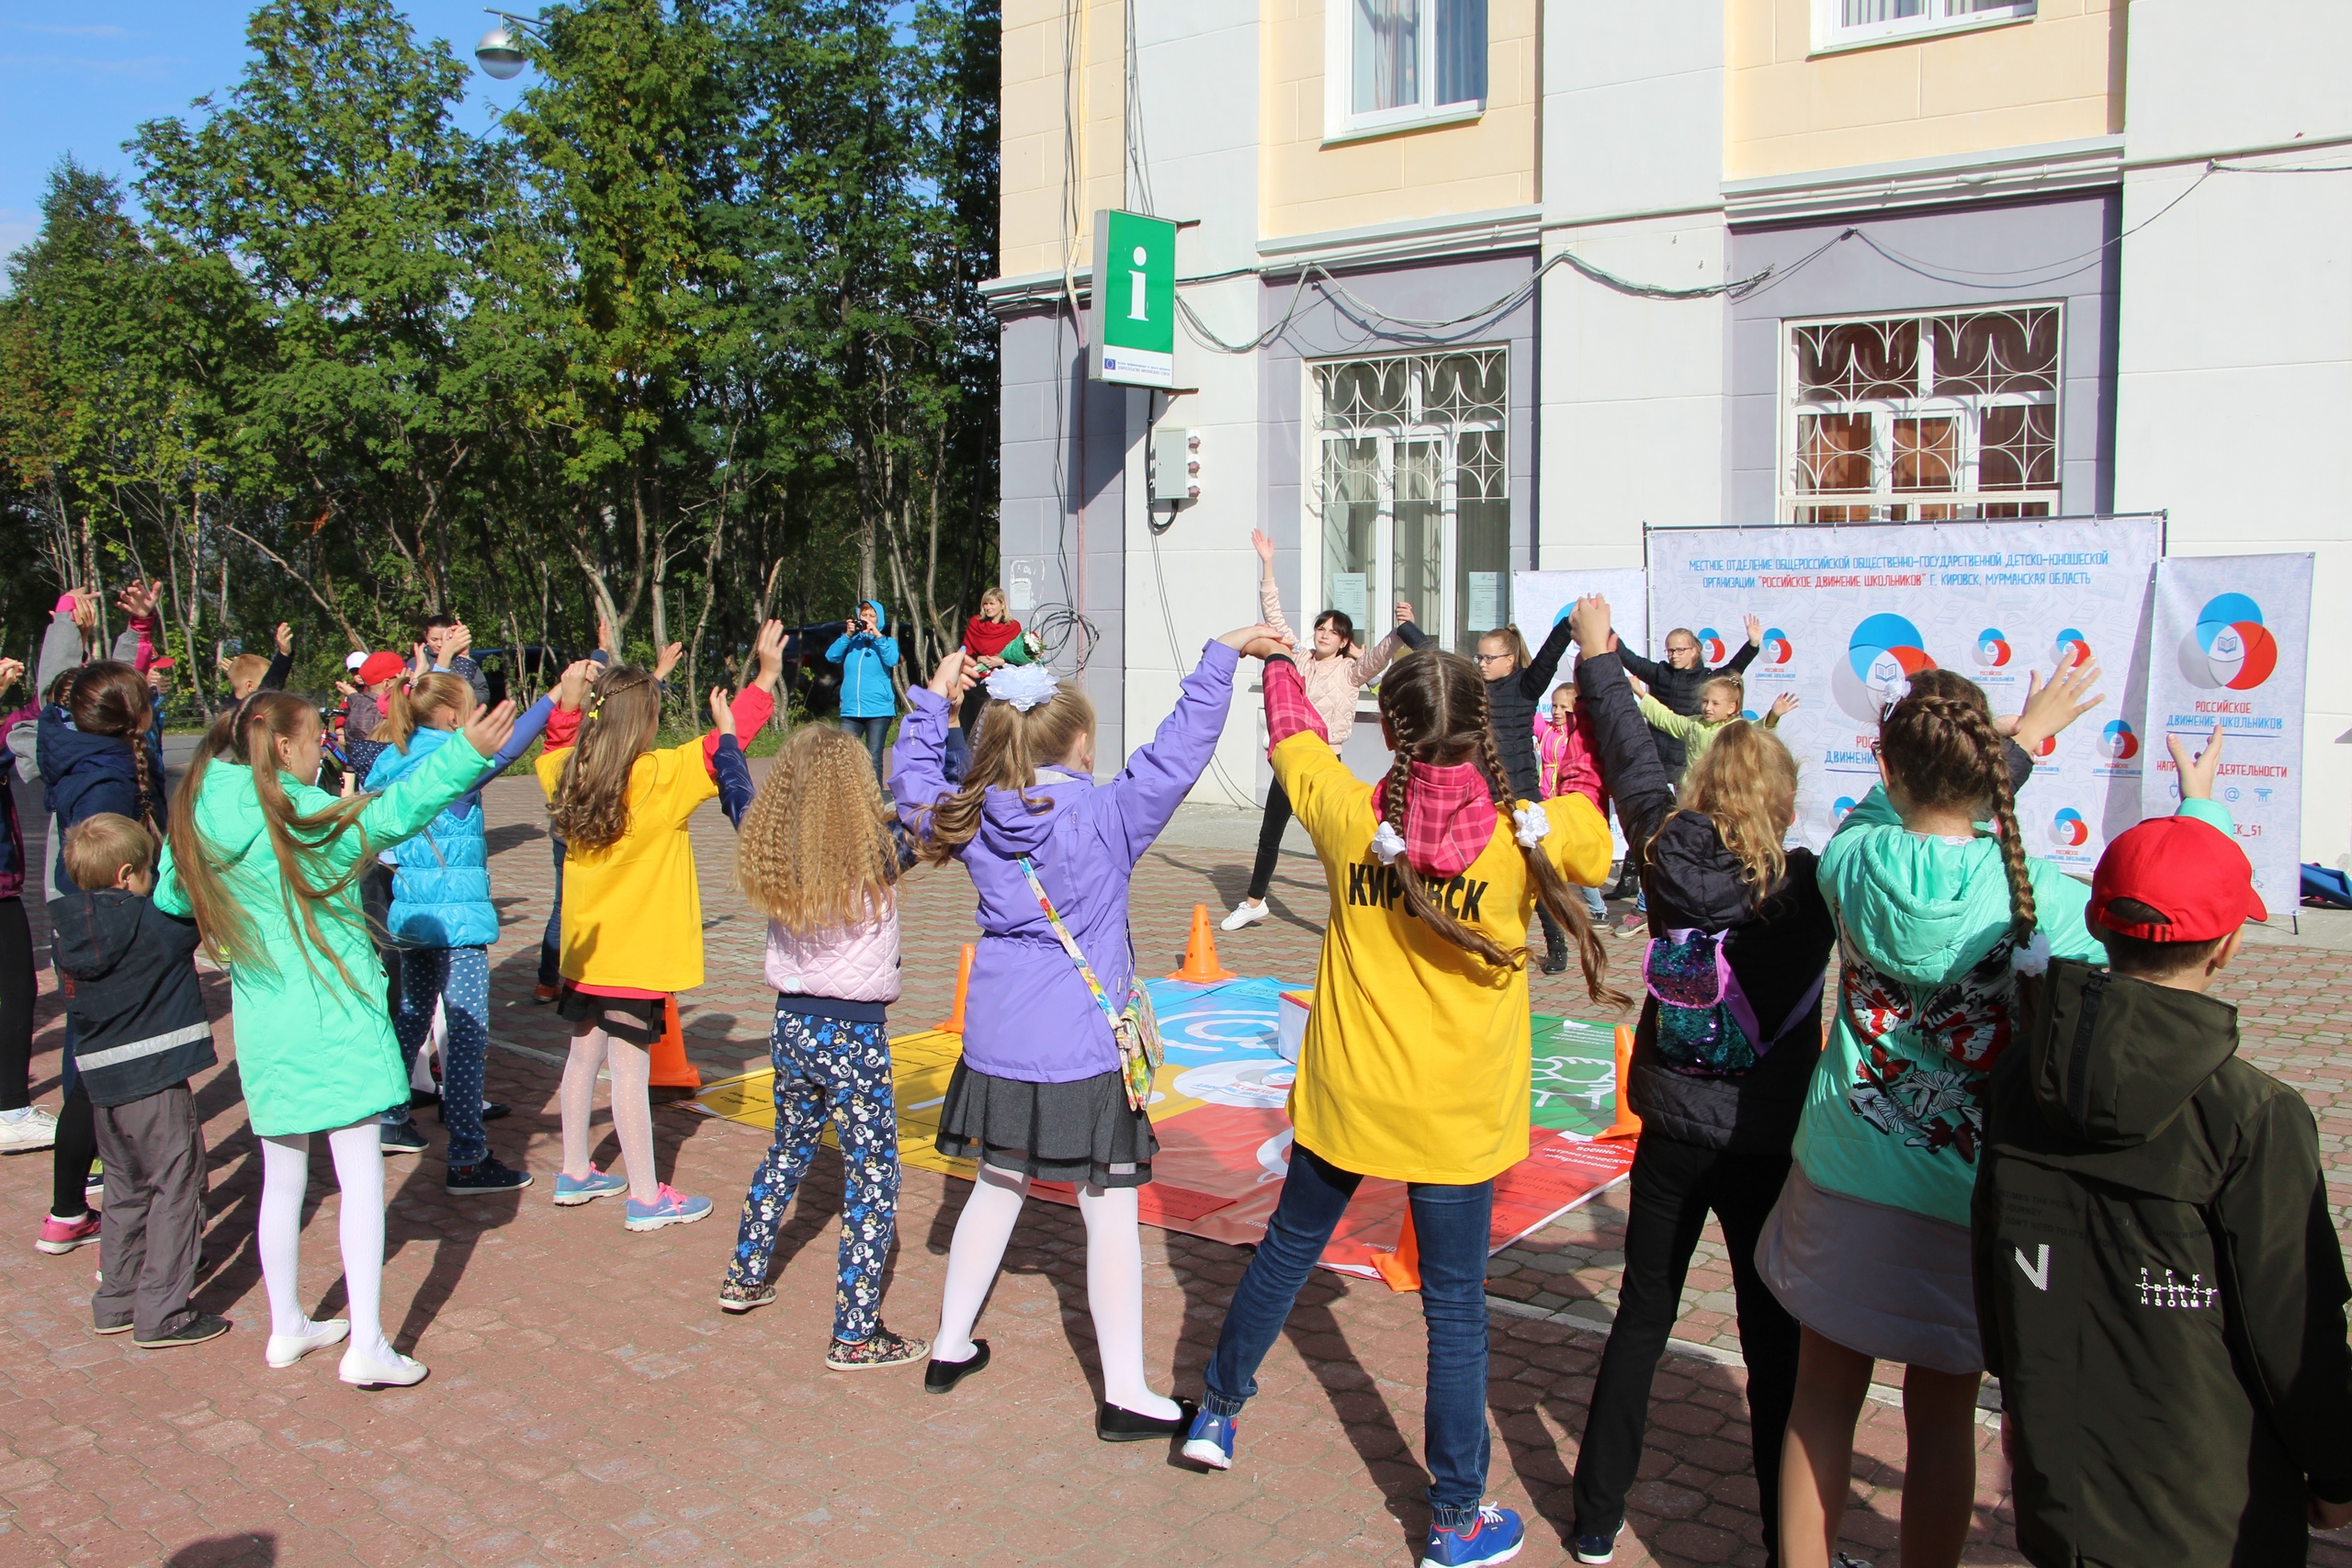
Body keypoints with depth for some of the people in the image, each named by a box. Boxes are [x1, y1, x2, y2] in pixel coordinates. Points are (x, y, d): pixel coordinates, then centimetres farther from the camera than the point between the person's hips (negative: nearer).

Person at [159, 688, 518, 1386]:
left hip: (263, 1029, 7)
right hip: (334, 1022, -6)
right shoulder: (300, 816, -15)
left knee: (282, 1181, 18)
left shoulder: (198, 818, 3)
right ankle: (367, 1346, -3)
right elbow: (391, 813, -32)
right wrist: (466, 752, -40)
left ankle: (287, 1328, 30)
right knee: (361, 1177, -1)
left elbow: (168, 904, 16)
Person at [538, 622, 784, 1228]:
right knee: (629, 1067, -3)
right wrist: (766, 676, -14)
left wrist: (565, 704, 13)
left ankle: (574, 1172, 30)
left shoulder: (568, 773, 0)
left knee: (585, 1053, 17)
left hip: (584, 948, 7)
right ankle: (646, 1197, 6)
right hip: (637, 954, -7)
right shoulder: (662, 777, -18)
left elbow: (551, 752, 23)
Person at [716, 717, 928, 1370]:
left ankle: (744, 1278, 41)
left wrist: (726, 731, 30)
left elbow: (741, 798, 16)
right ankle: (855, 1335, 7)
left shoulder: (770, 856, -4)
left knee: (787, 1152, 27)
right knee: (873, 1177, 4)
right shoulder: (875, 853, -19)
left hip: (791, 1026, 6)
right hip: (854, 1036, -6)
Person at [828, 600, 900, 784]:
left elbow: (892, 660, -12)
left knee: (874, 758, -1)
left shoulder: (887, 642, 8)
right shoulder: (851, 641, 13)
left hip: (878, 710, -2)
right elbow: (831, 657, -1)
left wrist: (877, 634, -14)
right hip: (851, 710, 2)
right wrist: (847, 635, -9)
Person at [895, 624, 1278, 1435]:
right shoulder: (1106, 816, -14)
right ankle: (1124, 1394, 9)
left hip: (997, 1046, 5)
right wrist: (1224, 653, -11)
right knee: (1110, 1210, 4)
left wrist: (932, 703, 28)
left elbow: (914, 785, 18)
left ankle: (951, 1346, 32)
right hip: (1082, 1050, -5)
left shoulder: (972, 820, 0)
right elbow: (1179, 749, -17)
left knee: (997, 1186, 22)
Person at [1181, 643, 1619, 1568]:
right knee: (1455, 1307, 9)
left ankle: (1216, 1412, 41)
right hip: (1456, 1111, -2)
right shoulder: (1526, 833, -16)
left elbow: (1293, 732, 9)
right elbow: (1594, 841, 8)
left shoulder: (1350, 816, -11)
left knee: (1288, 1248, 23)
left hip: (1343, 1095, 2)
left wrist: (1278, 663, 28)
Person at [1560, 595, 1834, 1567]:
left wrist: (1596, 655, 21)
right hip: (1767, 1146, -3)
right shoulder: (1809, 891, -15)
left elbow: (1629, 760, 6)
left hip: (1671, 1132, 3)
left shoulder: (1667, 859, -8)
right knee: (1774, 1342, 8)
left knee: (1640, 1322, 16)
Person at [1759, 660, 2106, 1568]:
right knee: (1942, 1416, 14)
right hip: (1968, 1199, -1)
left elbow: (1922, 814, 12)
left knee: (1823, 1397, 15)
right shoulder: (2037, 895, -17)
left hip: (1841, 1179, 2)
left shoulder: (1853, 857, -10)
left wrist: (2025, 735, 24)